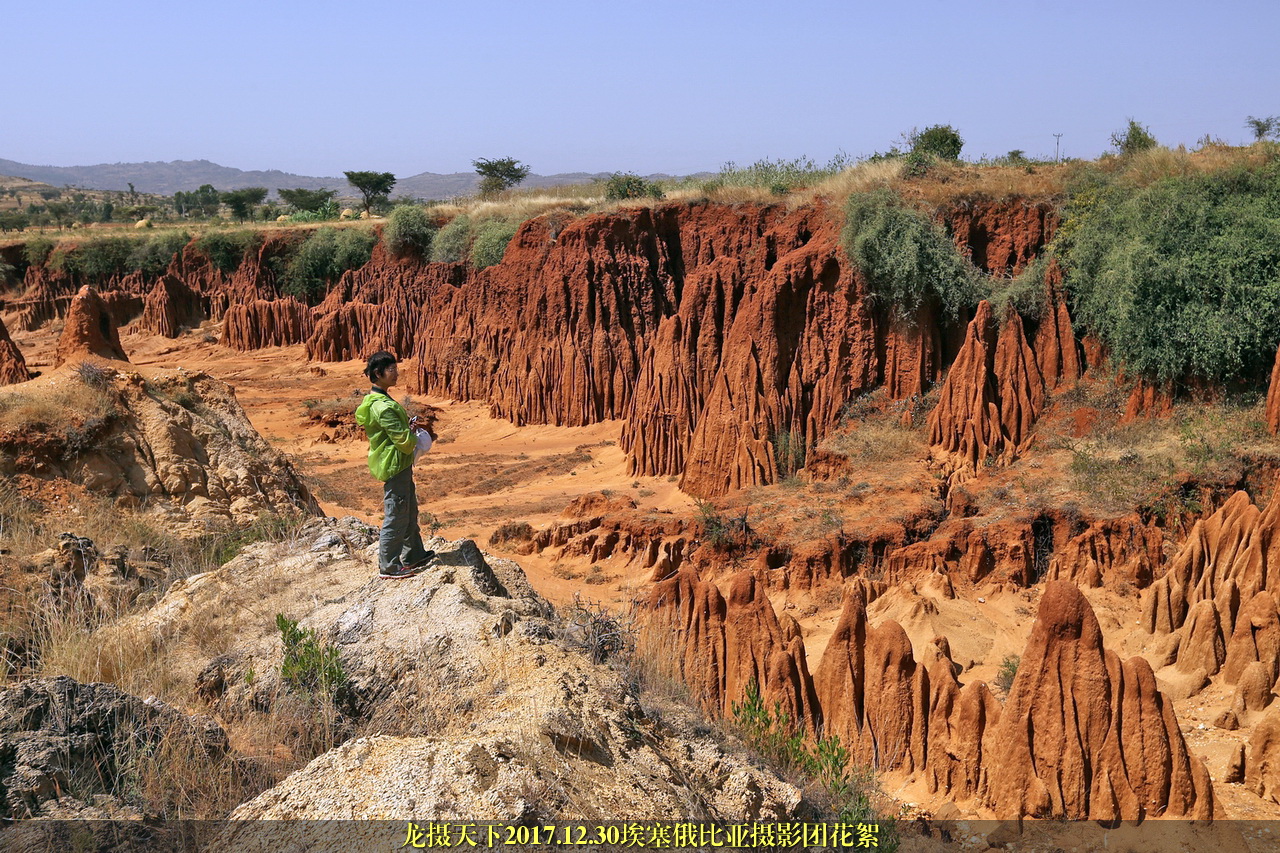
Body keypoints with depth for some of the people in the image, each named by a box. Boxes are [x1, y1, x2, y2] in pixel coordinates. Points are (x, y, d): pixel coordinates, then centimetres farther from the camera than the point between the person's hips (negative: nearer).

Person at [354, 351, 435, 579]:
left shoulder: (376, 399, 8)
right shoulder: (383, 407, -25)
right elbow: (403, 440, -24)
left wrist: (408, 426, 4)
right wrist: (412, 433, -3)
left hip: (399, 465, 11)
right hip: (394, 466, -11)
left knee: (410, 511, 21)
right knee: (396, 518, 0)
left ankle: (413, 556, 34)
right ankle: (388, 567, 11)